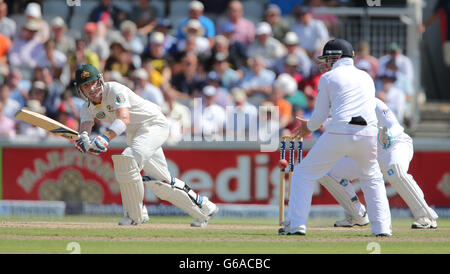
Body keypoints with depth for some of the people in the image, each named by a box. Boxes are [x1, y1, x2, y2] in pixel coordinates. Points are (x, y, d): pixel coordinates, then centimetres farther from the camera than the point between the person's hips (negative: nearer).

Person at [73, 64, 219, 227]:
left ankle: (135, 215, -16)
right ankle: (204, 208, 19)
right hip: (134, 133, 9)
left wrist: (106, 138, -55)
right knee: (159, 181, 5)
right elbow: (85, 126, -17)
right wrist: (83, 139, -42)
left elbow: (124, 119, -38)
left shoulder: (115, 90, -23)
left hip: (154, 124, -9)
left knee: (127, 159, -29)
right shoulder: (88, 107, 0)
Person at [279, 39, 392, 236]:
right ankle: (381, 226, 11)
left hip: (338, 134, -4)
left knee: (304, 173, 9)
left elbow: (320, 115, 7)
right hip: (368, 135, 4)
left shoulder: (329, 78, 9)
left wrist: (309, 127, 30)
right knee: (372, 178, 25)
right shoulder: (366, 77, 23)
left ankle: (296, 224, 0)